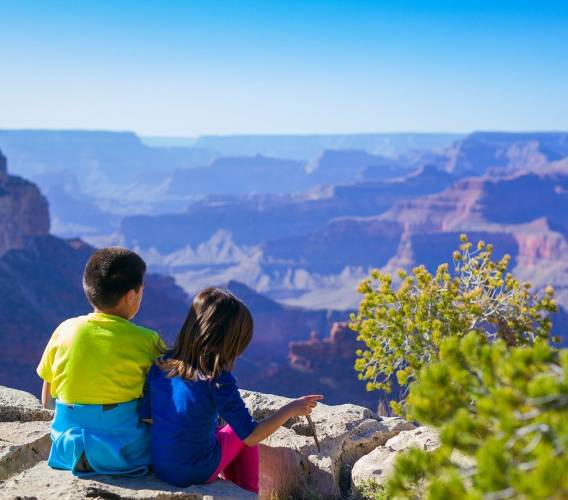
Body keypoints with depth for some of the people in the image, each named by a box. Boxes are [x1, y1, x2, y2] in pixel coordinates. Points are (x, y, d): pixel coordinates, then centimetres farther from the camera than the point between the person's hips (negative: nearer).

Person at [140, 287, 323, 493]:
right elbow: (251, 436, -19)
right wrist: (290, 409, -8)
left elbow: (145, 416, 3)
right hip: (197, 473, -5)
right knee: (239, 432, 21)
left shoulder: (160, 366, -8)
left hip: (159, 467, 5)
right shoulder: (218, 380, -22)